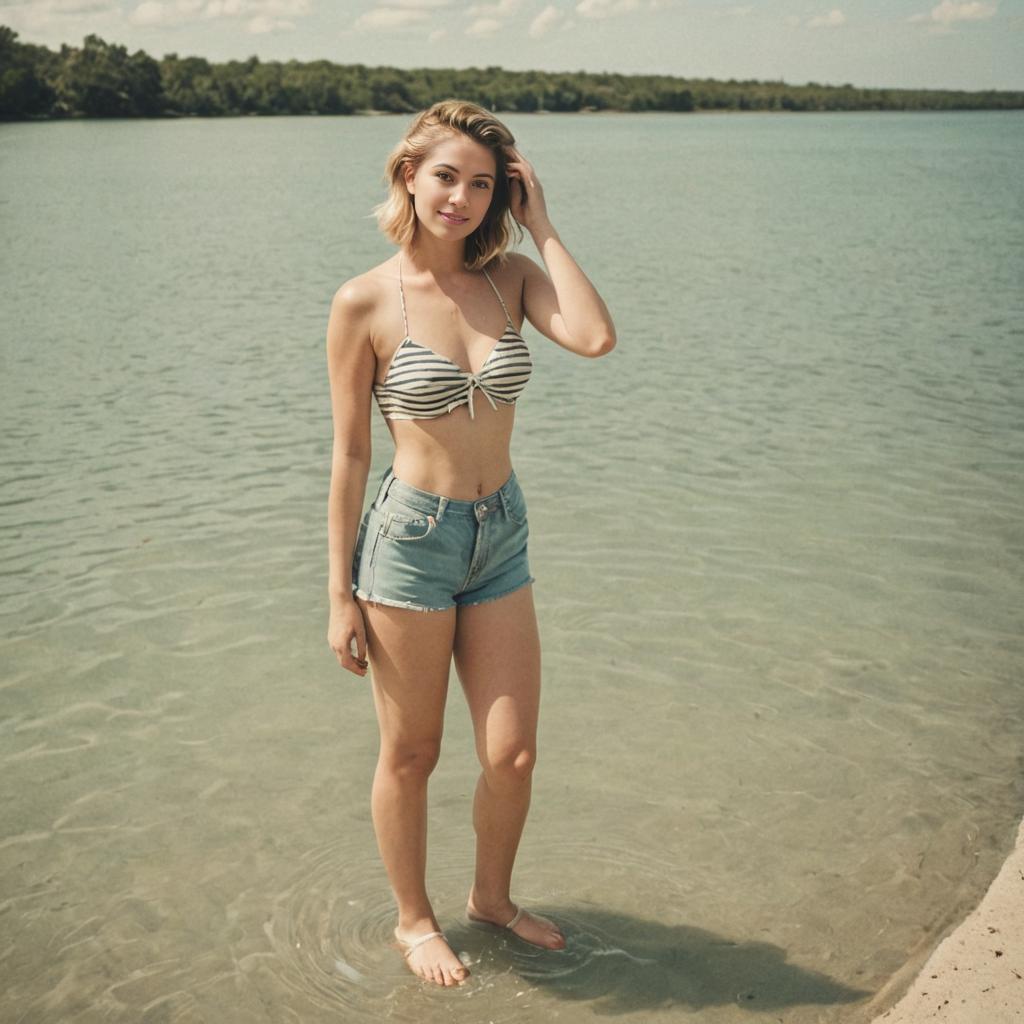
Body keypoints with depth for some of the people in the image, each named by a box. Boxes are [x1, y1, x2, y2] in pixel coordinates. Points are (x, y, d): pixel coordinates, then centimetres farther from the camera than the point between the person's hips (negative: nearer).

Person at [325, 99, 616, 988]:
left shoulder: (512, 277, 1)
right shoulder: (365, 302, -9)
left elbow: (596, 338, -20)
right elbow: (350, 453, -5)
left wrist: (540, 224, -11)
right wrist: (340, 594, -4)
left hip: (502, 535, 4)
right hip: (411, 538, -4)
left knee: (513, 755, 8)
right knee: (410, 755, 11)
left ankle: (492, 896, 37)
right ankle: (414, 920, 35)